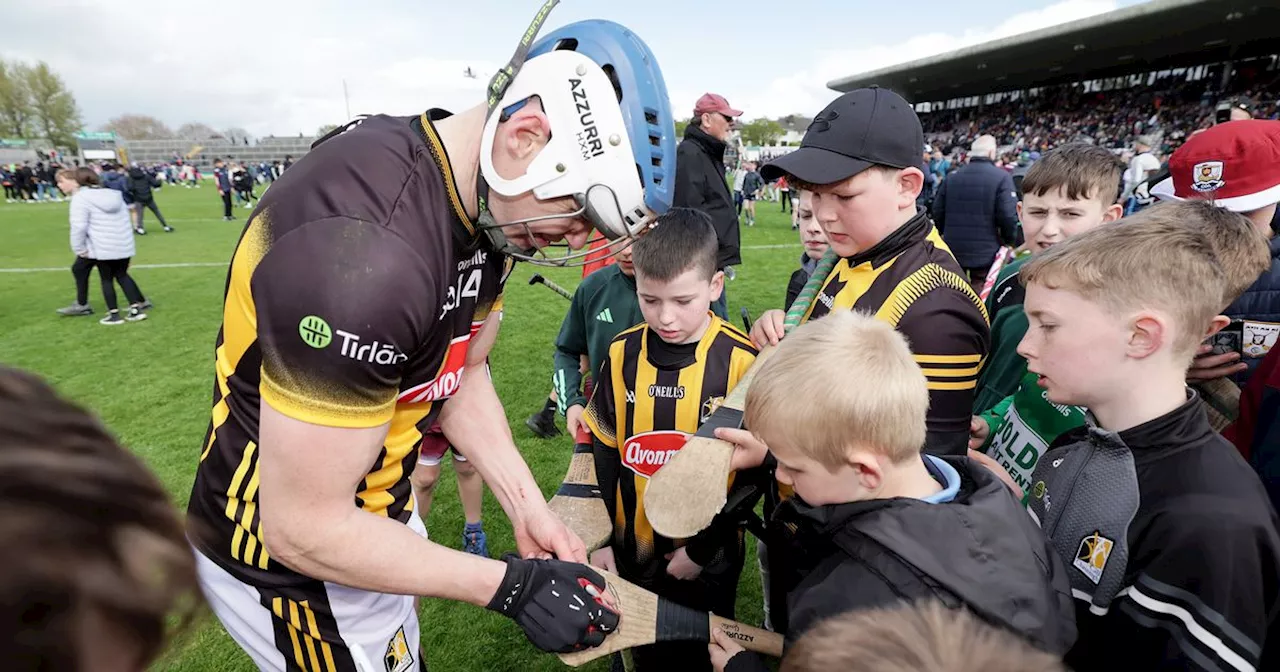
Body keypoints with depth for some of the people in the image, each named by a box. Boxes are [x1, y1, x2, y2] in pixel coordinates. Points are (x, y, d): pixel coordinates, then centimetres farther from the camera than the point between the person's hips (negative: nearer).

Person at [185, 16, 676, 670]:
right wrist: (511, 586, -21)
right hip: (287, 561, -7)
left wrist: (529, 509, -5)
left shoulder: (489, 211, -8)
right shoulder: (366, 249, -37)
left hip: (374, 513, 8)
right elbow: (306, 528, -27)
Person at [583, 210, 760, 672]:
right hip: (632, 554, 3)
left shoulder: (743, 362, -18)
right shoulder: (621, 355, -7)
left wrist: (703, 548, -11)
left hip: (708, 561, -3)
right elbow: (602, 453, 0)